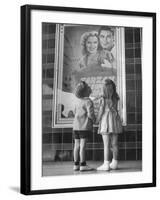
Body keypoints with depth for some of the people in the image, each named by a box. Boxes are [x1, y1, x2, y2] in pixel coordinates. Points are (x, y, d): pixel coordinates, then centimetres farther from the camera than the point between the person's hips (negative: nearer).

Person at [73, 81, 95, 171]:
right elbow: (90, 114, -18)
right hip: (84, 126, -7)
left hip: (76, 126, 7)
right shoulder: (88, 101, -12)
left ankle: (76, 164, 12)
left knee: (77, 145, 8)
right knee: (83, 145, -5)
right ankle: (83, 165, -3)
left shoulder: (78, 101, 11)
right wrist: (94, 120, 3)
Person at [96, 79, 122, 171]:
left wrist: (97, 121, 5)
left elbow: (101, 112, -10)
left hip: (106, 120, -5)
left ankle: (106, 164, -5)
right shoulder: (116, 98, 2)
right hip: (115, 119, 5)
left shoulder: (103, 99, -12)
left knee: (106, 144, -5)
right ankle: (115, 163, 17)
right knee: (114, 144, 10)